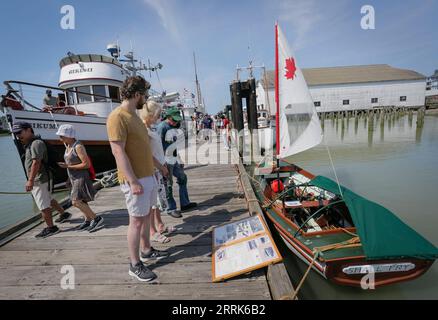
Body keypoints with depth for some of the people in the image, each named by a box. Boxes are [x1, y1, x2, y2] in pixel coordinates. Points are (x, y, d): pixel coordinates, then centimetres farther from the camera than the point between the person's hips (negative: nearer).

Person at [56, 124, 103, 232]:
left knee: (76, 202, -14)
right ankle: (88, 220, 27)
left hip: (81, 178, -9)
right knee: (81, 201, 15)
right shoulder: (68, 146, 8)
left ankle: (97, 218, -6)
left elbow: (86, 164, -22)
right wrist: (69, 178, 19)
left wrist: (68, 166, -19)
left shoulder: (78, 146, -19)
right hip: (74, 178, 9)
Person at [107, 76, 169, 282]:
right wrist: (133, 181, -23)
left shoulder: (133, 115, 13)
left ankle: (146, 250, 34)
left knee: (146, 214, 18)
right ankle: (135, 265, 17)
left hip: (147, 175, 9)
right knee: (137, 220, 1)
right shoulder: (117, 117, -16)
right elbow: (118, 152, -21)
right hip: (135, 179, -9)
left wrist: (158, 165, 21)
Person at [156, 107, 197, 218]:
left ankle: (184, 203, 26)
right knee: (168, 184, -1)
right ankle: (171, 209, 12)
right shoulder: (162, 127, -13)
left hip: (174, 160, 9)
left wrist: (179, 161, 20)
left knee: (182, 178, 14)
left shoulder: (173, 127, 15)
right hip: (166, 161, -9)